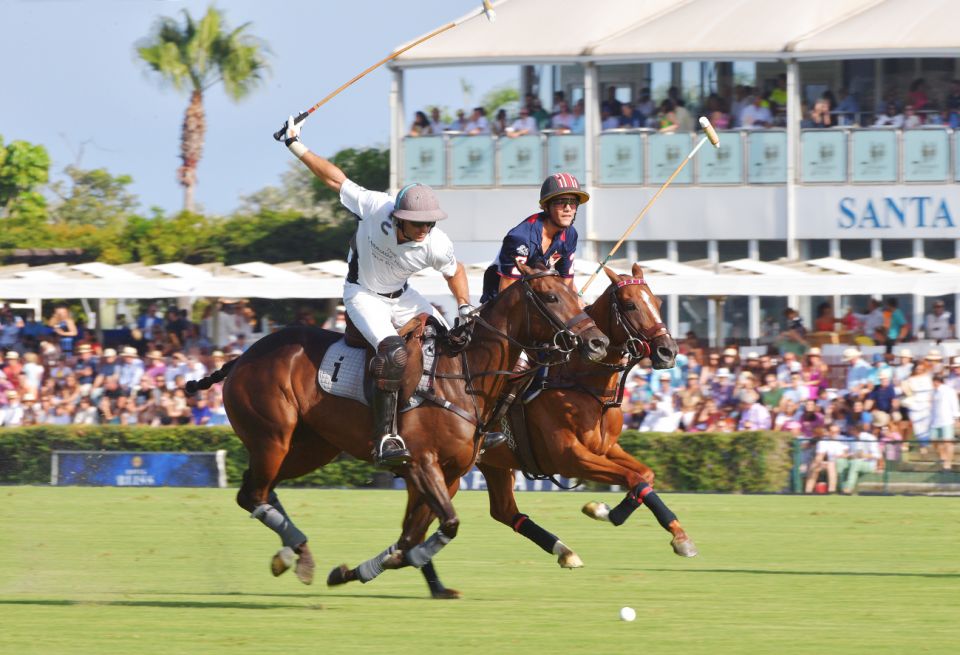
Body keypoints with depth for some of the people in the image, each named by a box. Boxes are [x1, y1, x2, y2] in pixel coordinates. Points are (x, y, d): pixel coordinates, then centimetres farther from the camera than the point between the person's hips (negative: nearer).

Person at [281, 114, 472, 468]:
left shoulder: (436, 245, -23)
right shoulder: (374, 207, -30)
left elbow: (454, 271, 1)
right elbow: (334, 177, -16)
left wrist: (465, 307, -11)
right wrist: (296, 146, -12)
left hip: (401, 297, 5)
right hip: (363, 295, -5)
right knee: (393, 352, -30)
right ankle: (385, 439, -34)